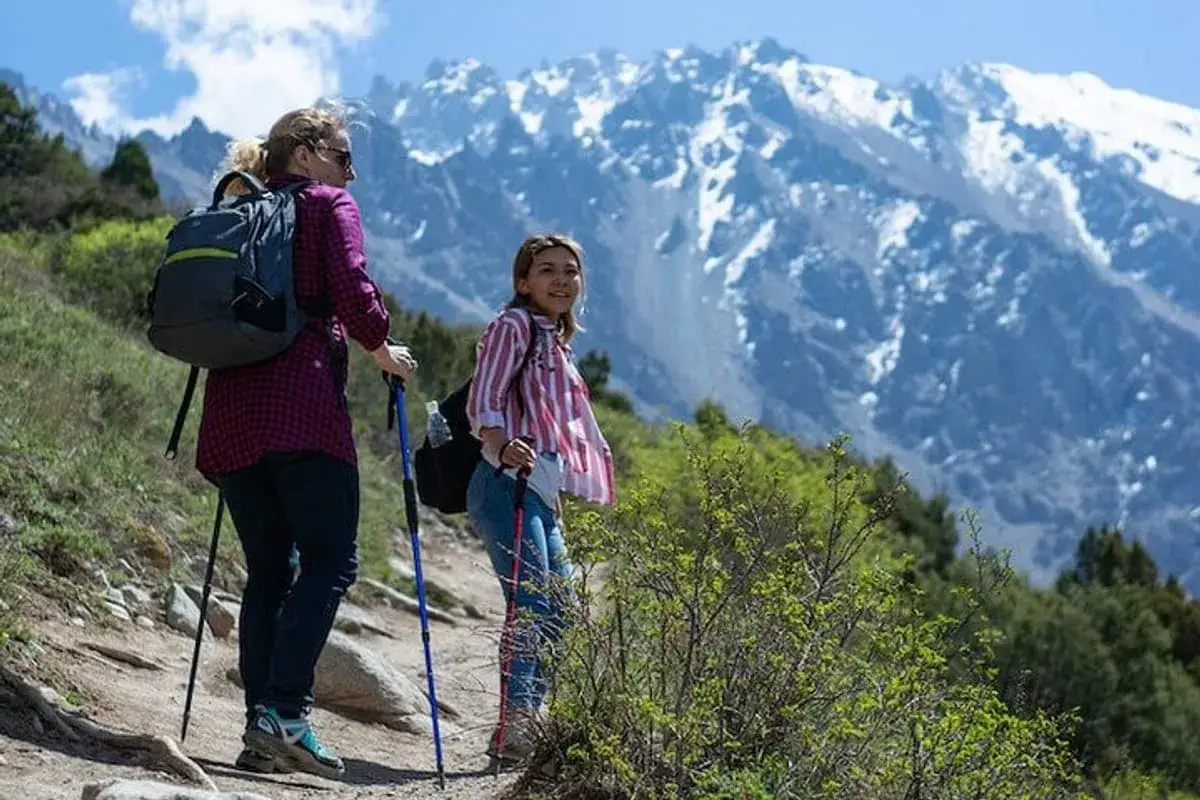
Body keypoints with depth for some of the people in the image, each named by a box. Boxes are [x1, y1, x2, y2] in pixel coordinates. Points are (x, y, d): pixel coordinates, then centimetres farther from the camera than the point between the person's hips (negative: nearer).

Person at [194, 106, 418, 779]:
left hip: (232, 412, 6)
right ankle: (285, 713, -18)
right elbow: (353, 289, -9)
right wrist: (383, 350, 6)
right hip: (303, 408, -6)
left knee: (267, 568, 10)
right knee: (331, 560, -5)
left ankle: (261, 728, 3)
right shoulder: (329, 205, 5)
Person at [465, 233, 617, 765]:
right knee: (531, 606, -17)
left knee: (561, 610, 8)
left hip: (541, 490, 9)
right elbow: (482, 405, -11)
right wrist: (503, 447, -30)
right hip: (507, 482, -9)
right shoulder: (512, 326, -2)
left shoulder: (555, 342, 23)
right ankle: (515, 727, -17)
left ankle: (528, 724, 14)